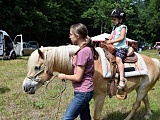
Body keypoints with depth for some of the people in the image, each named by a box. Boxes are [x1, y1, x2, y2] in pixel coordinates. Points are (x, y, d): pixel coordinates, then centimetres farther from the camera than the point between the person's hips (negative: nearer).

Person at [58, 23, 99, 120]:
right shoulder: (87, 49, 9)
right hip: (84, 91, 10)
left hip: (82, 92, -10)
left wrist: (63, 76, -5)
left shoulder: (83, 52, -20)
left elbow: (78, 77, -20)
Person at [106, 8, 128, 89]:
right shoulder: (114, 28, 21)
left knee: (118, 59, -31)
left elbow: (121, 38, -14)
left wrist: (112, 41, -20)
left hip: (122, 47, -9)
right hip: (114, 47, 9)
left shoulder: (123, 27, -2)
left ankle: (122, 78, -40)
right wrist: (106, 41, -6)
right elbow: (110, 37, 14)